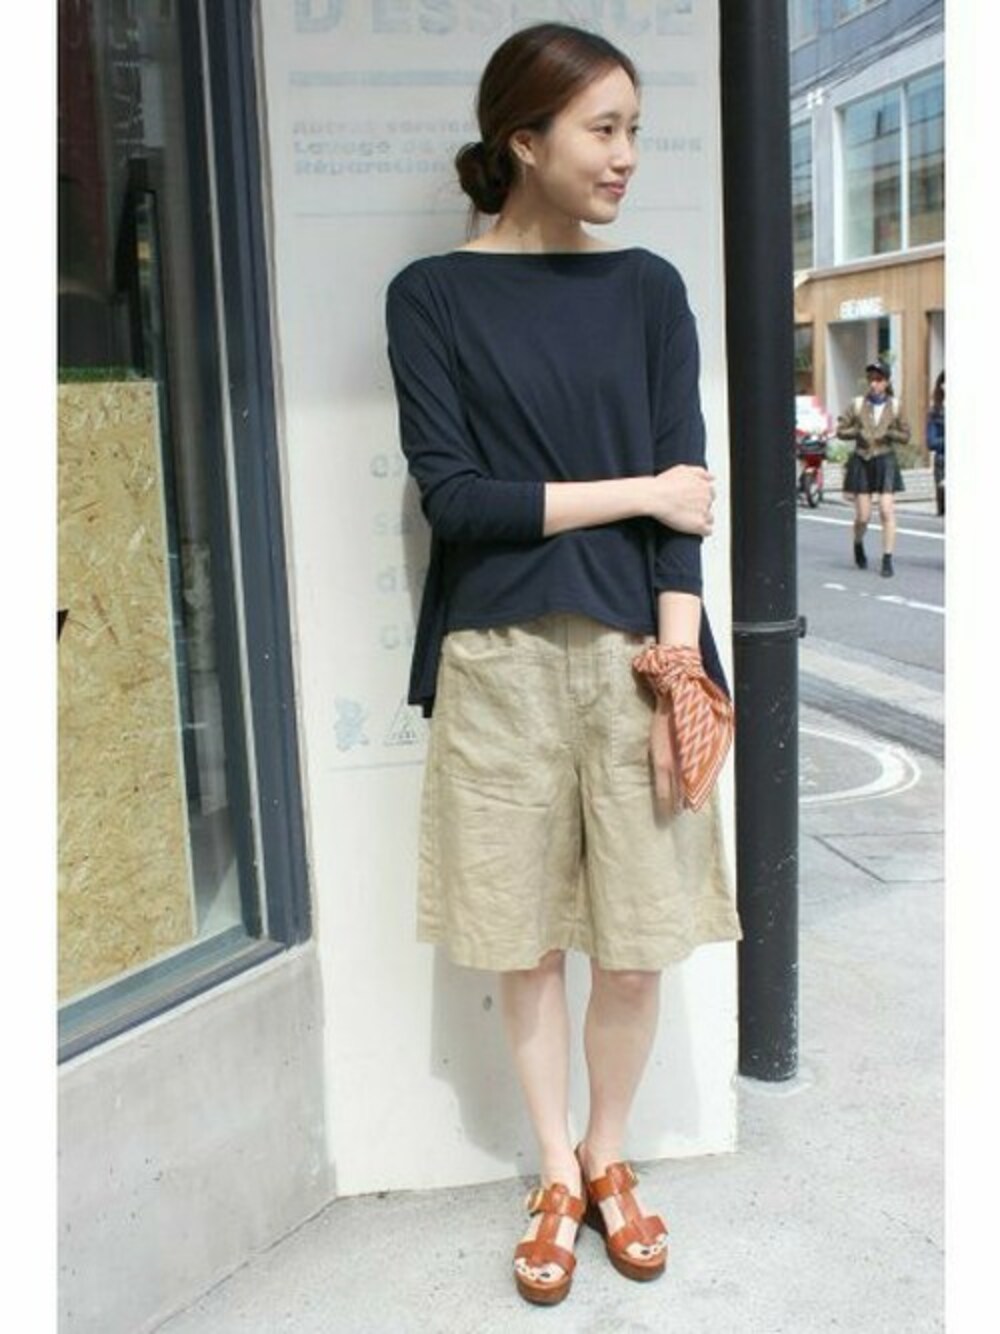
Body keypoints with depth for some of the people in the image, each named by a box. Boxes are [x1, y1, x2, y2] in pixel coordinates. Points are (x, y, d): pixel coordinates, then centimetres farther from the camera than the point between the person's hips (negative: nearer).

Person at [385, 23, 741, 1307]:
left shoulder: (646, 288, 7)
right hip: (499, 660, -1)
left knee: (636, 946, 6)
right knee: (523, 943, 9)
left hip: (635, 652, 2)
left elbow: (688, 491, 0)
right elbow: (451, 494, -8)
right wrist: (633, 492, -8)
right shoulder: (432, 295, 0)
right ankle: (556, 1175, 31)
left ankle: (608, 1156, 32)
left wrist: (678, 666, -9)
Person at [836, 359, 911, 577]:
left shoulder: (895, 406, 2)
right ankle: (858, 545, 32)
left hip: (885, 462, 0)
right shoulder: (857, 404, 1)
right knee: (863, 516, 1)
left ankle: (887, 560, -5)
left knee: (887, 512, -9)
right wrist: (858, 432, -12)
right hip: (862, 462, 0)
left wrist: (888, 433, -10)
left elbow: (905, 436, 7)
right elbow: (841, 430, 4)